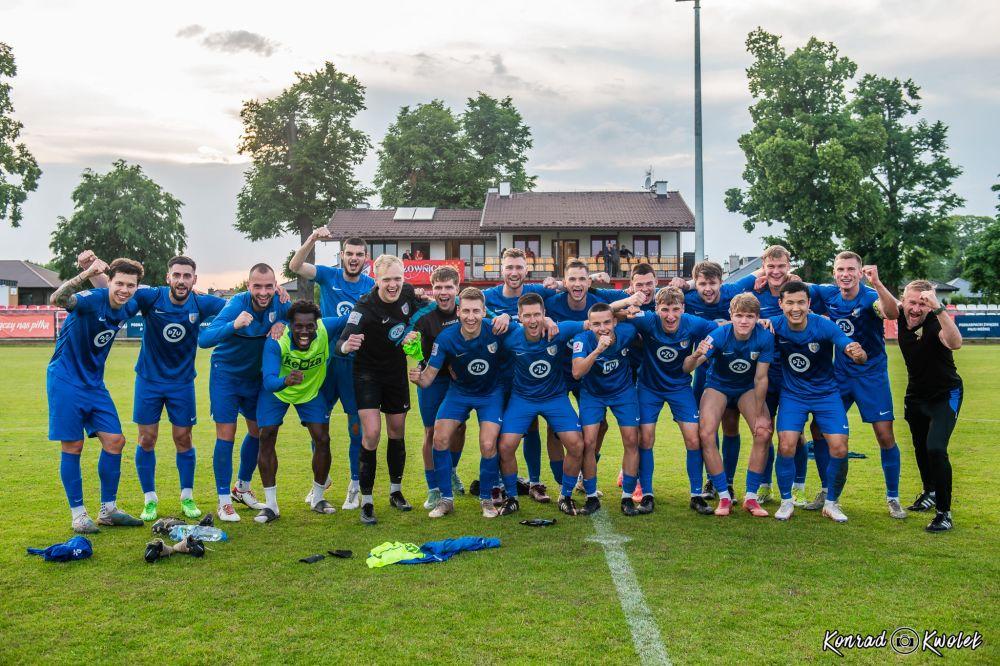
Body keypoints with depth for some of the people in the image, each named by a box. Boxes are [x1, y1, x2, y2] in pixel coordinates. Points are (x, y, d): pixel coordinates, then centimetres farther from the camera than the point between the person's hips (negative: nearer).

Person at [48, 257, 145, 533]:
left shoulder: (129, 308, 0)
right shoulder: (92, 299, -20)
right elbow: (57, 299, -43)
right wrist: (86, 274, -54)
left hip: (94, 383, 7)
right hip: (65, 381, -7)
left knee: (115, 441, 3)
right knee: (73, 447, -2)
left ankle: (108, 510, 16)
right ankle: (78, 513, 11)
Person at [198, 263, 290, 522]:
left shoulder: (278, 303, -16)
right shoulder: (237, 305, -29)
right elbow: (203, 339, -36)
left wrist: (282, 323, -23)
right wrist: (234, 325, -54)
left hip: (255, 376, 6)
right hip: (226, 375, -5)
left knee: (258, 431, 13)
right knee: (226, 434, -7)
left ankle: (242, 488, 34)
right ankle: (224, 501, 3)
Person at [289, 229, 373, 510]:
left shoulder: (372, 286, -2)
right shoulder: (329, 276, -1)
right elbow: (295, 266, -14)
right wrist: (312, 239, -29)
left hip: (356, 363, -1)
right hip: (325, 359, 2)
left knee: (357, 426, 3)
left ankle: (355, 486, 16)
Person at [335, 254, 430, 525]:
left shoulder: (407, 293, -12)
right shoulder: (364, 307, -28)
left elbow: (418, 307, 14)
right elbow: (341, 343, -38)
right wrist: (346, 345, -59)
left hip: (397, 373, 5)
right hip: (368, 374, -5)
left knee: (397, 432, 12)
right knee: (372, 433, -16)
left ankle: (396, 492, 30)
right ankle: (366, 501, -3)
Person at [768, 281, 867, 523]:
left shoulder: (824, 326, -20)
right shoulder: (775, 326, -14)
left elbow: (859, 357, -26)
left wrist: (857, 354, -51)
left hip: (826, 394, 0)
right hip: (792, 394, 1)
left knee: (839, 449, -10)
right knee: (786, 447, -14)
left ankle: (831, 503, 13)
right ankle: (786, 502, 8)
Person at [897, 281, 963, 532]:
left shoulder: (935, 323, -30)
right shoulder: (902, 317, -12)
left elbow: (955, 343, -50)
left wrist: (939, 309, -61)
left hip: (945, 396, -6)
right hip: (916, 395, 7)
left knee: (936, 449, -20)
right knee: (920, 447, 20)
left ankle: (944, 513, -6)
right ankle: (929, 493, 46)